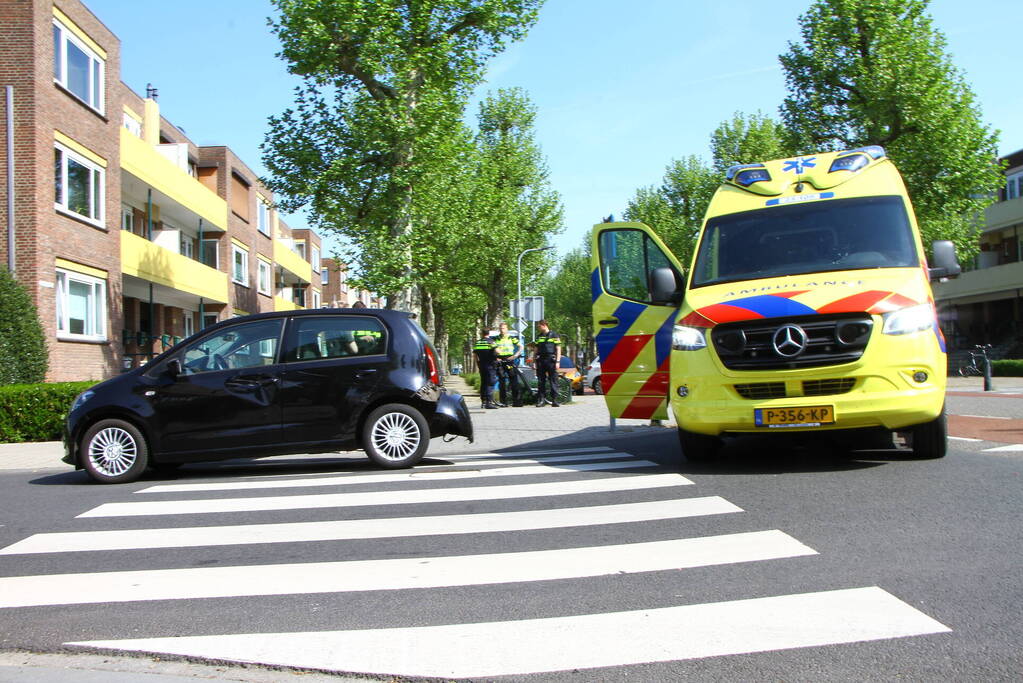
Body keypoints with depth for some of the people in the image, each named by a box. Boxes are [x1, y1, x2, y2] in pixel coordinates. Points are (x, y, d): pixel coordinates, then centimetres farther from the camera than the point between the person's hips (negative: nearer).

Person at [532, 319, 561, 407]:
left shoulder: (554, 335, 2)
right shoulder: (539, 337, 16)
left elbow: (558, 349, -1)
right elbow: (536, 350, 18)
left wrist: (557, 362, -9)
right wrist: (534, 362, 10)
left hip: (551, 361, -4)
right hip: (540, 361, 4)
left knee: (553, 381, -4)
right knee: (541, 381, 2)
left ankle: (554, 400, -1)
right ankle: (541, 399, 6)